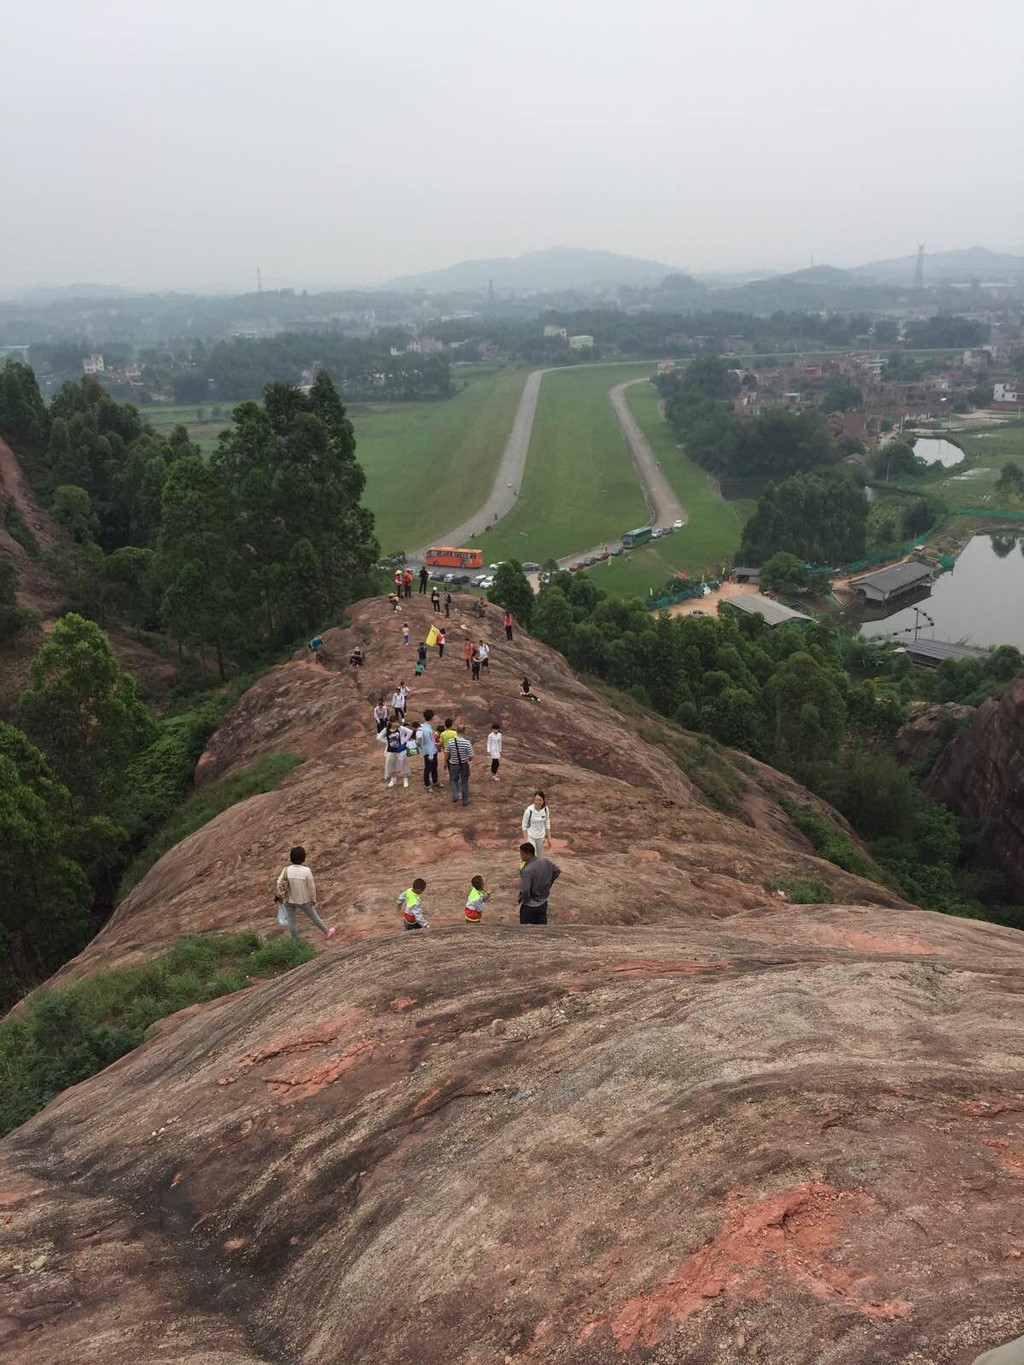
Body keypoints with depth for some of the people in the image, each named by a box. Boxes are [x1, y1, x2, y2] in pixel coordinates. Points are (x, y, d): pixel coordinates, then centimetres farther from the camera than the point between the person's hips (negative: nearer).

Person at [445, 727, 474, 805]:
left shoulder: (450, 742, -17)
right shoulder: (467, 743, -19)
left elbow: (446, 754, -5)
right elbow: (470, 757, -13)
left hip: (453, 765, 1)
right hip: (464, 765, -1)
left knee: (454, 780, 25)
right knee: (464, 782, 16)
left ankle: (455, 795, 9)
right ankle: (465, 800, 25)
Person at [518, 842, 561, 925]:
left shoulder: (527, 870, -29)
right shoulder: (545, 862, -6)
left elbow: (525, 890, -36)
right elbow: (557, 871, 10)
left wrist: (522, 899, -15)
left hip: (530, 906, -7)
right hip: (543, 902, 7)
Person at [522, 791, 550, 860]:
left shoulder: (545, 809, -10)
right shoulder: (529, 810, -22)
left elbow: (547, 823, 3)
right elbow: (524, 826, -13)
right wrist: (526, 840, -14)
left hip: (541, 836, 4)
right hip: (531, 836, -4)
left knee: (540, 856, 17)